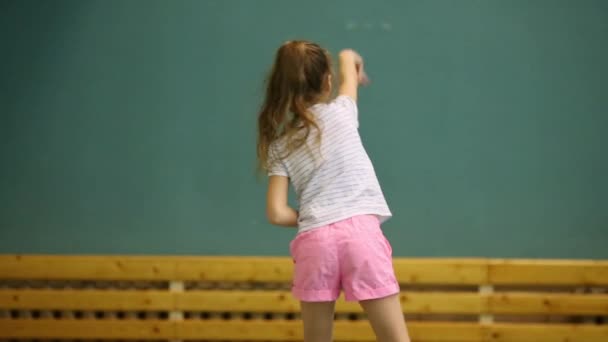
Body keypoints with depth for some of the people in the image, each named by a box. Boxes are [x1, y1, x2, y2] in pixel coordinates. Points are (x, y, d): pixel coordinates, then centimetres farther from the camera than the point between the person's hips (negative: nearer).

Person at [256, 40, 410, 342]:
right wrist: (353, 63, 54)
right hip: (360, 231, -2)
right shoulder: (340, 112, 9)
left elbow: (277, 213, 2)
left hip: (313, 241, 2)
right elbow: (347, 58, 31)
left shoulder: (279, 147, 11)